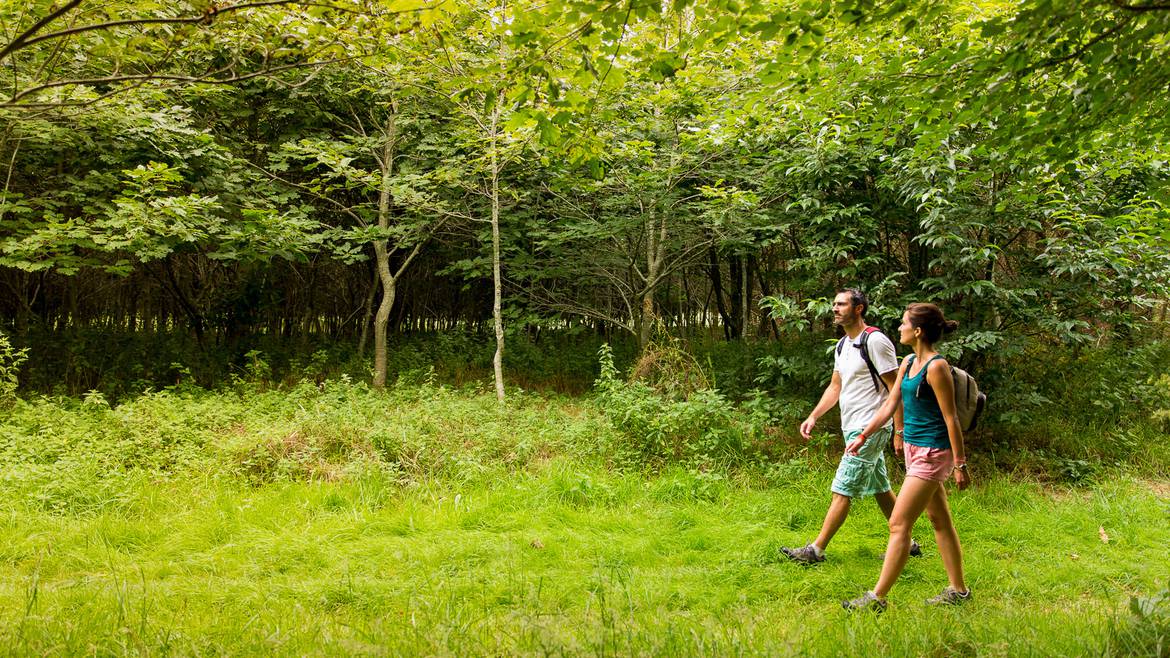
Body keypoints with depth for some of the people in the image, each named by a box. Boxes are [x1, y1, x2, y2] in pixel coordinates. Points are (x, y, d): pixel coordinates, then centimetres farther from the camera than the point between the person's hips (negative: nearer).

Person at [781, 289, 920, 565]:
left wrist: (900, 431, -18)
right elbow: (835, 387, 18)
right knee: (880, 489, 17)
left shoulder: (875, 341, -15)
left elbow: (896, 389, -15)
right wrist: (813, 416, 7)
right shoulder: (842, 345, 13)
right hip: (853, 428, 9)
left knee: (842, 490, -7)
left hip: (870, 428, -9)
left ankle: (816, 550, -3)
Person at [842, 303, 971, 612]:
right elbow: (890, 404, 13)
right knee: (940, 521, 17)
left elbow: (951, 418, -17)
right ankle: (957, 589, 28)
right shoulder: (908, 362, 8)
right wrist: (863, 436, 12)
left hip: (933, 453, -9)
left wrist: (960, 465, -15)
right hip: (914, 448, 9)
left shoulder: (936, 367, -19)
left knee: (898, 525, -7)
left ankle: (877, 597, 0)